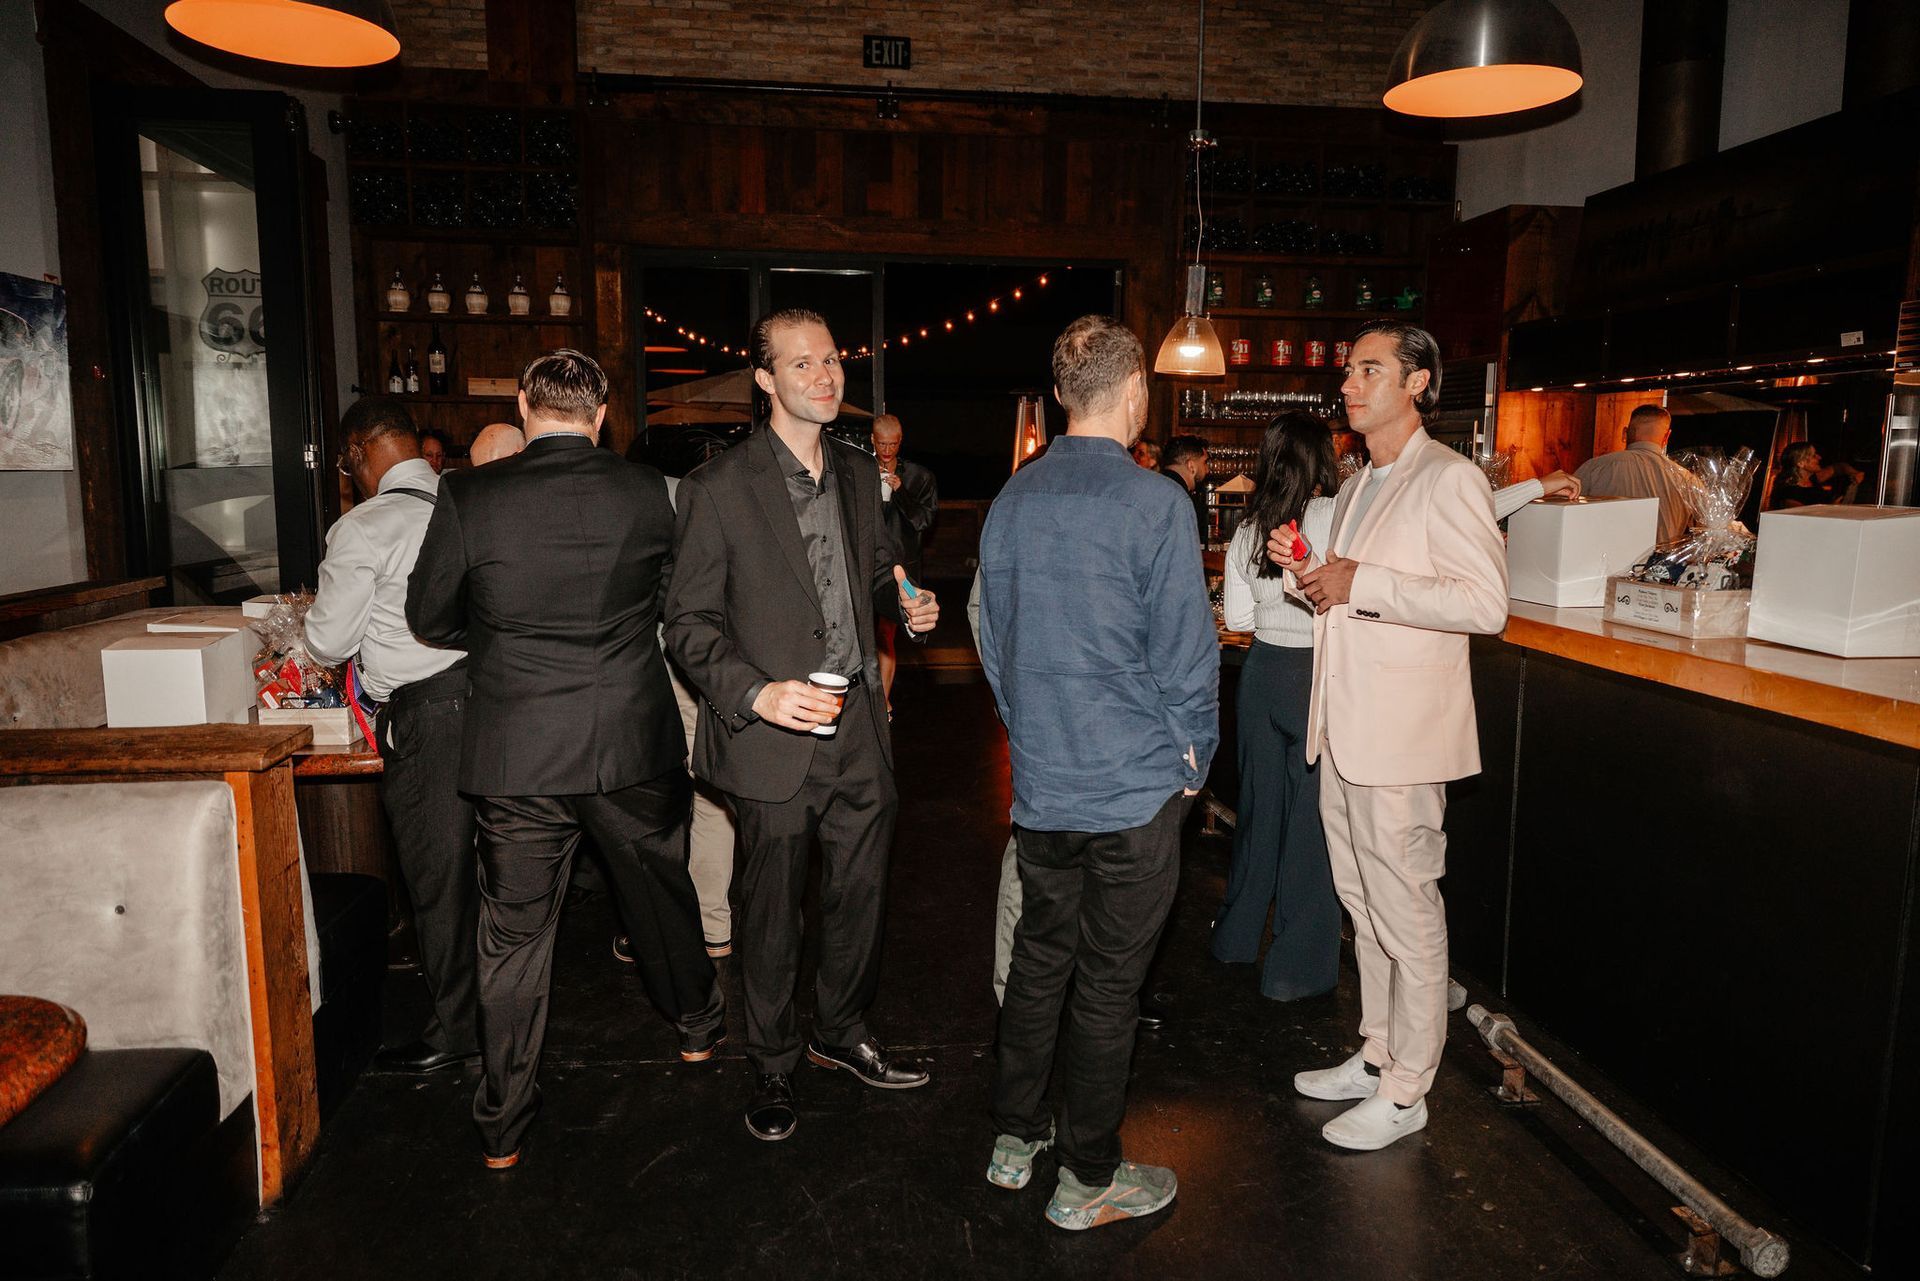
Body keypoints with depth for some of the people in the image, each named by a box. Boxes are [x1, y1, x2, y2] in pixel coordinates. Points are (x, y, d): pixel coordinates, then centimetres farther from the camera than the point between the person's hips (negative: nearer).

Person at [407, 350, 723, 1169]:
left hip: (516, 758, -1)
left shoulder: (468, 497, -10)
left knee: (514, 936, 12)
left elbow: (428, 619, 2)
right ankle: (697, 1025, 45)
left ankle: (504, 1127, 24)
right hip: (635, 745, 1)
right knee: (661, 892, 24)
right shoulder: (647, 492, -7)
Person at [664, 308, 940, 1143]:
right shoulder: (718, 489, -10)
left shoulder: (858, 474, 9)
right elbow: (689, 622, -9)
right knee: (771, 915, 9)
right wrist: (757, 692, -23)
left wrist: (906, 604, 0)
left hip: (860, 729, 5)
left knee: (860, 895, 17)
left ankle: (841, 1033, 41)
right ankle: (772, 1065, 31)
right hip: (775, 739, -5)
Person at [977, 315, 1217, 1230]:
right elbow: (1185, 657, -12)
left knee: (1039, 956, 19)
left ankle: (1014, 1138, 33)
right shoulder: (1155, 505, -15)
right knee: (1108, 982, 7)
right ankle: (1088, 1179, 22)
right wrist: (1192, 764, 3)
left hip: (1039, 784, 5)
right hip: (1135, 786, -5)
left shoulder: (1010, 501, 3)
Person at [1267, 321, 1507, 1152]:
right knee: (1364, 906, 17)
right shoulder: (1357, 488, 18)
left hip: (1400, 736, -9)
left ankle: (1405, 1092, 16)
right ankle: (1376, 1055, 32)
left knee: (1407, 914, 2)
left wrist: (1360, 583, -21)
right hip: (1344, 731, 9)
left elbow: (1485, 601, -21)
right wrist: (1305, 569, 6)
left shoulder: (1447, 479, -11)